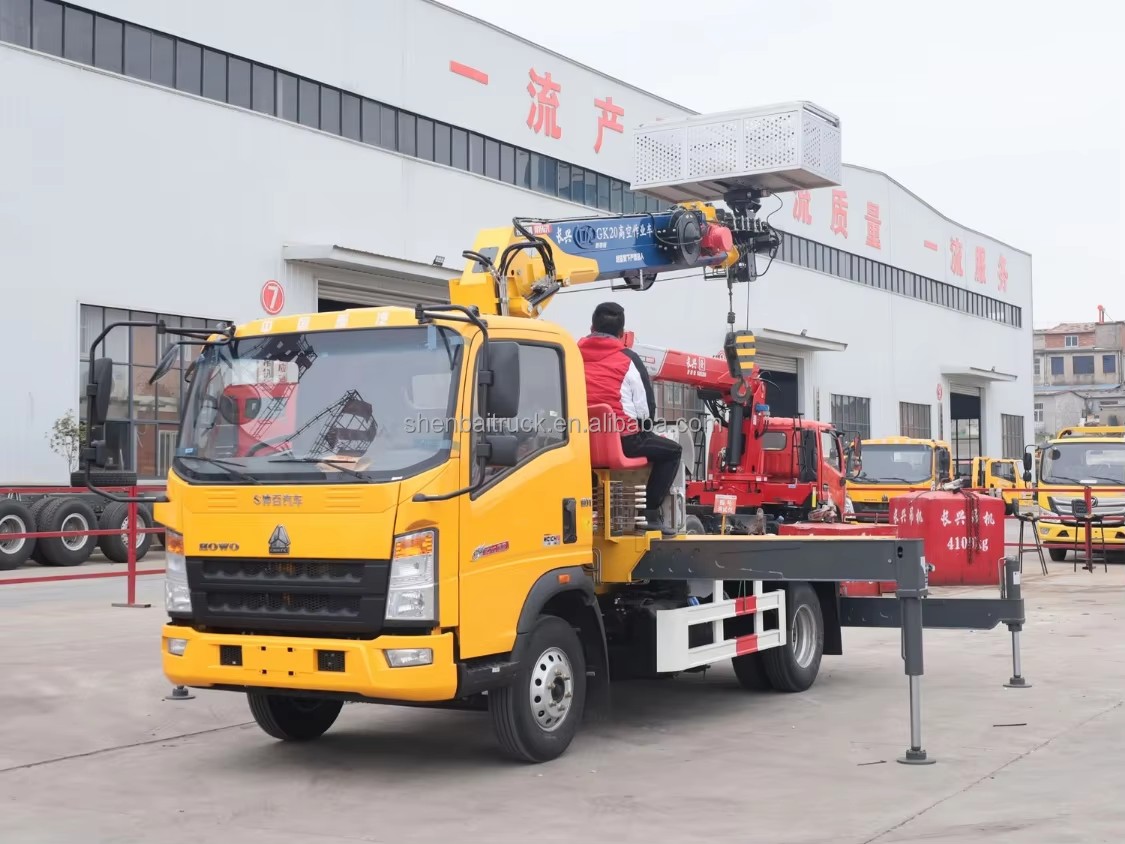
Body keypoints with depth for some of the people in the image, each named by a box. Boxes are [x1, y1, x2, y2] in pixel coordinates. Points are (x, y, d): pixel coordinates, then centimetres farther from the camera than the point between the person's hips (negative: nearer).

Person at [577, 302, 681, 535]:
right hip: (623, 441, -5)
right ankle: (650, 513, 9)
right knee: (671, 451, 19)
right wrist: (640, 432, 18)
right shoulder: (627, 359, -2)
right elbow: (646, 406, -2)